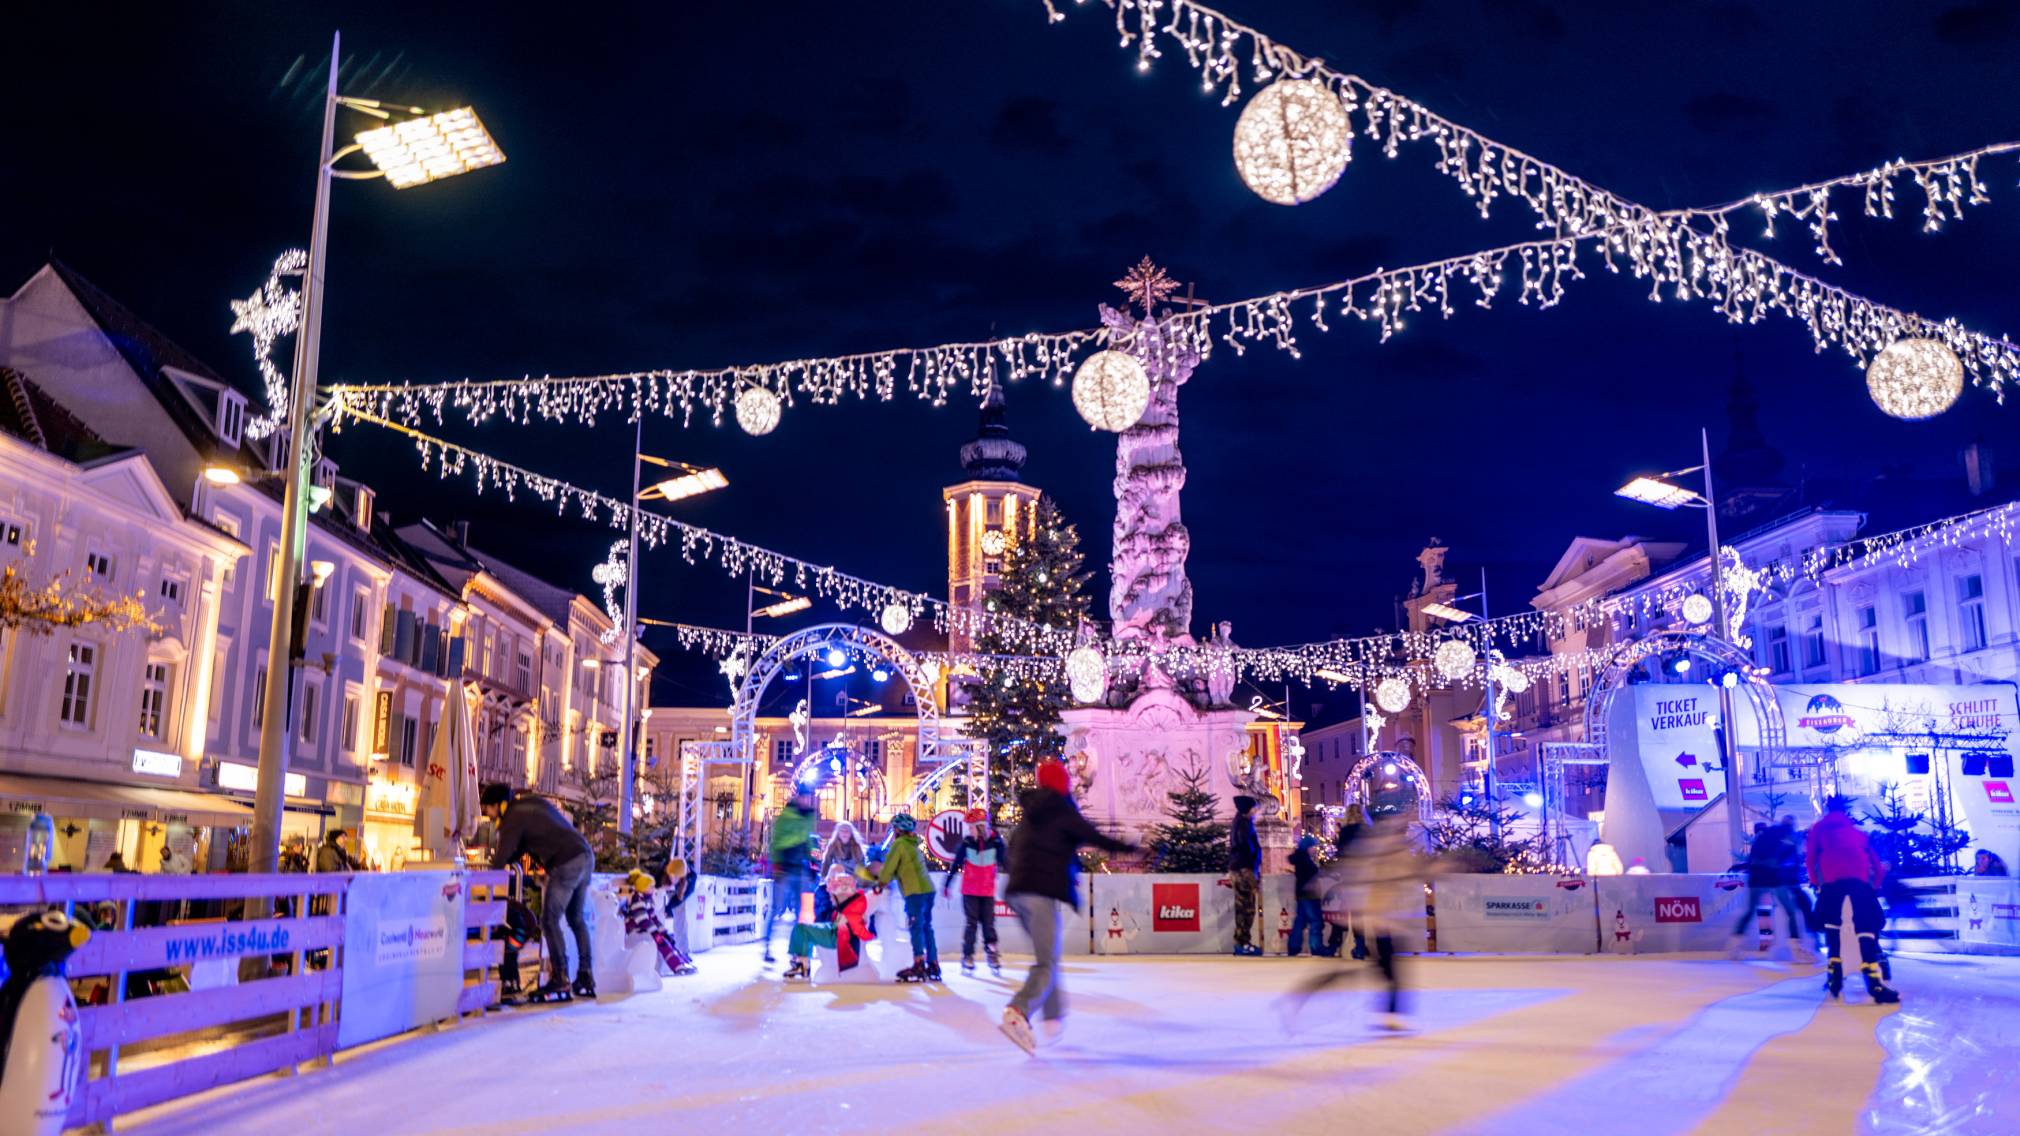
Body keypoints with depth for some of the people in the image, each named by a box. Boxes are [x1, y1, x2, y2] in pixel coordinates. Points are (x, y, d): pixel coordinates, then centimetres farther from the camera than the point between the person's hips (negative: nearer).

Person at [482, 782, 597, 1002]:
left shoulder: (512, 819, -4)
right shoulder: (532, 802, 21)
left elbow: (501, 858, -5)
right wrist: (510, 861, 26)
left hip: (566, 865, -9)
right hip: (586, 856, 9)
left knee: (550, 921, -3)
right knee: (576, 918, 18)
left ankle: (560, 981, -6)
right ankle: (586, 978, 21)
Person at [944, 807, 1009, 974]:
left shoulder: (996, 842, -10)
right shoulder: (966, 843, -9)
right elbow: (955, 865, 1)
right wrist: (948, 884, 7)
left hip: (988, 892, 0)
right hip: (969, 891, 0)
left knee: (989, 924, 2)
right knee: (971, 923, 0)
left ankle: (992, 954, 12)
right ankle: (967, 957, 5)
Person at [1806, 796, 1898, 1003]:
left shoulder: (1818, 828, 29)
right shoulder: (1858, 832, 35)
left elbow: (1811, 859, 17)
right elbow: (1877, 866, 27)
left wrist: (1817, 882, 29)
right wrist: (1874, 886, 39)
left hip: (1832, 878, -1)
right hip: (1860, 878, 1)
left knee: (1832, 923, 18)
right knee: (1866, 926, -4)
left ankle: (1835, 976, 7)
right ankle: (1873, 981, -23)